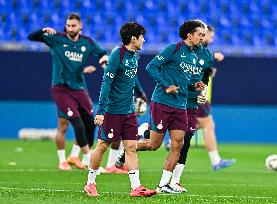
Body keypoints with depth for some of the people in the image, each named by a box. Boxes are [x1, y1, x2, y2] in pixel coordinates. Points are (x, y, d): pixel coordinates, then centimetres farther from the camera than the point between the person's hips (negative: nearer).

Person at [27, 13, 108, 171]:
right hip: (61, 89, -5)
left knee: (90, 124, 4)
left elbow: (102, 53, 13)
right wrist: (44, 31, -25)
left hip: (79, 89, 5)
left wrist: (105, 57, -11)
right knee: (78, 124, -14)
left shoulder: (87, 43, 5)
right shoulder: (57, 39, -4)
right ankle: (89, 160, -3)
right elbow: (31, 37, -6)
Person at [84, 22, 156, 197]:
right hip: (113, 110, -7)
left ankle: (136, 187, 0)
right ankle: (90, 184, 15)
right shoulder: (117, 55, -16)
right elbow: (106, 83, -18)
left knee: (131, 147, 2)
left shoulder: (135, 56, 9)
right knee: (102, 146, 3)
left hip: (129, 111, 7)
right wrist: (101, 111, -21)